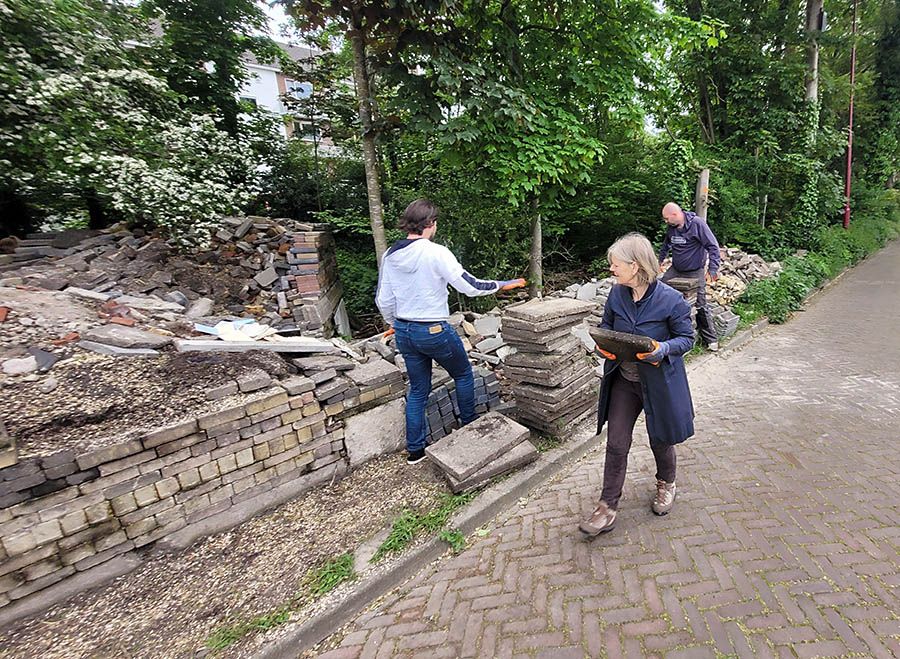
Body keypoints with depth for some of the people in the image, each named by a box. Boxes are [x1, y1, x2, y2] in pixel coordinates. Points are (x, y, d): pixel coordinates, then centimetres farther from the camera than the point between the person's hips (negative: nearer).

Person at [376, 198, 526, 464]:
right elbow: (469, 286, -15)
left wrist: (394, 323, 22)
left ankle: (415, 450, 27)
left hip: (404, 332, 6)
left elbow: (383, 300, 5)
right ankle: (469, 425, 37)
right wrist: (500, 285, 0)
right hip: (434, 331, -6)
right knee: (463, 374, 21)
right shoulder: (436, 253, -18)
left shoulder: (390, 255, 1)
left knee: (418, 389, 18)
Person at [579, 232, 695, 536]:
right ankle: (607, 508, 18)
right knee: (616, 444, 4)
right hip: (623, 380, 3)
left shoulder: (671, 300, -18)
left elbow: (687, 338, -7)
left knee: (660, 440, 18)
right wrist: (604, 347, -13)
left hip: (659, 382, -3)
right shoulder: (616, 294, -6)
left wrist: (662, 349, -27)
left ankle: (666, 484, 51)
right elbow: (605, 328, 8)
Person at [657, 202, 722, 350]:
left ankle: (711, 339, 12)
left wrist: (713, 270, -22)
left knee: (700, 306, -1)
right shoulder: (671, 227, 1)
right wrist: (660, 261, 24)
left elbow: (713, 246, -16)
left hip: (695, 273, -5)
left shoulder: (697, 223, -16)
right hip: (675, 271, 6)